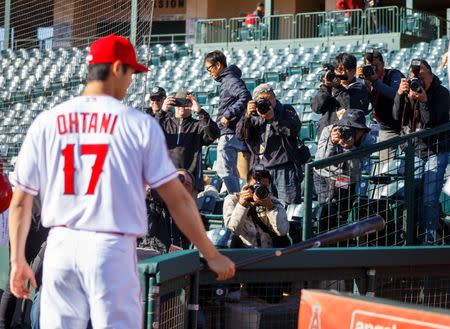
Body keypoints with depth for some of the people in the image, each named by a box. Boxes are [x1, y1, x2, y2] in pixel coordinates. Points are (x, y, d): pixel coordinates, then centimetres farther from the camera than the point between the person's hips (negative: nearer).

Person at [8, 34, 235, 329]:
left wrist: (17, 260, 18)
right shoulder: (139, 124, -2)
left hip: (60, 247, 4)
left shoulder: (45, 122, 6)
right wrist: (211, 255, 6)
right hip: (112, 249, -3)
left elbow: (20, 201, 7)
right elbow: (177, 198, -2)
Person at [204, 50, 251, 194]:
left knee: (224, 170, -12)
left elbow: (245, 96, -26)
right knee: (231, 172, 15)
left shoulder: (231, 80, -13)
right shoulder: (226, 80, 17)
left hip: (229, 133, -11)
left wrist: (228, 115, -25)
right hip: (229, 134, 11)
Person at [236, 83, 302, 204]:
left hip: (284, 168, -2)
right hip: (261, 170, 3)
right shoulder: (254, 117, 17)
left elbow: (294, 129, -7)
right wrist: (247, 116, -9)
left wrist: (273, 118, -13)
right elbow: (240, 135, 4)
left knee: (290, 205, -7)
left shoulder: (286, 110, 11)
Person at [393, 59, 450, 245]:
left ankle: (429, 239, -2)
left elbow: (432, 121, -18)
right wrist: (400, 95, -24)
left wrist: (424, 101, -33)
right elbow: (397, 116, -9)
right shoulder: (409, 90, 2)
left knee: (429, 199, -9)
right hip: (414, 151, 4)